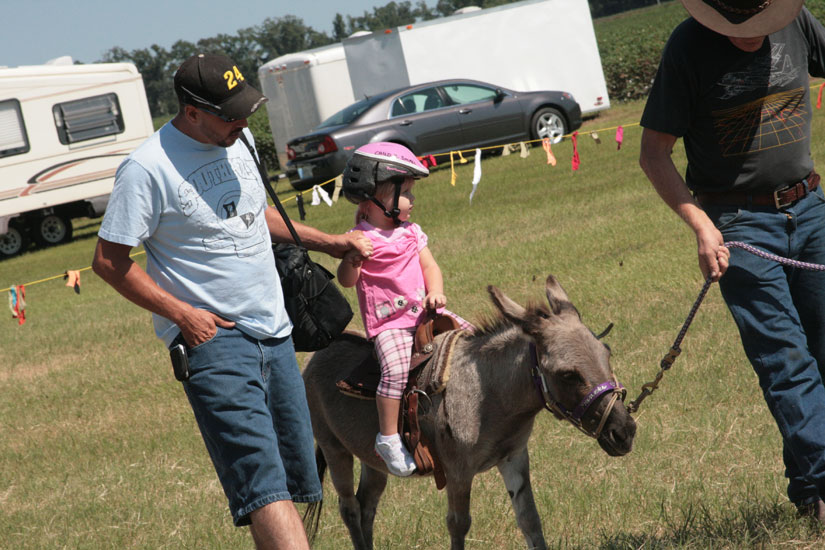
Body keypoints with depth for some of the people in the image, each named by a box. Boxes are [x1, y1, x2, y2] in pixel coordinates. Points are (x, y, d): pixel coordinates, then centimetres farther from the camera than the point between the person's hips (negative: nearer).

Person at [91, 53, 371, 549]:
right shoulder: (147, 168, -15)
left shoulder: (238, 140, 9)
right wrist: (183, 314, -15)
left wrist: (327, 242, 20)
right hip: (212, 338, -8)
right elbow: (109, 261, -11)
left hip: (274, 331, 8)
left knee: (300, 481, 9)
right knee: (265, 485, -19)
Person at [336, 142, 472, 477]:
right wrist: (351, 260, -37)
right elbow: (347, 281, -16)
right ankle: (388, 437, -21)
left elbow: (429, 265, 11)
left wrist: (435, 292, -8)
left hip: (423, 312, 7)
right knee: (396, 369, -28)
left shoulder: (411, 232, 10)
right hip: (388, 324, -7)